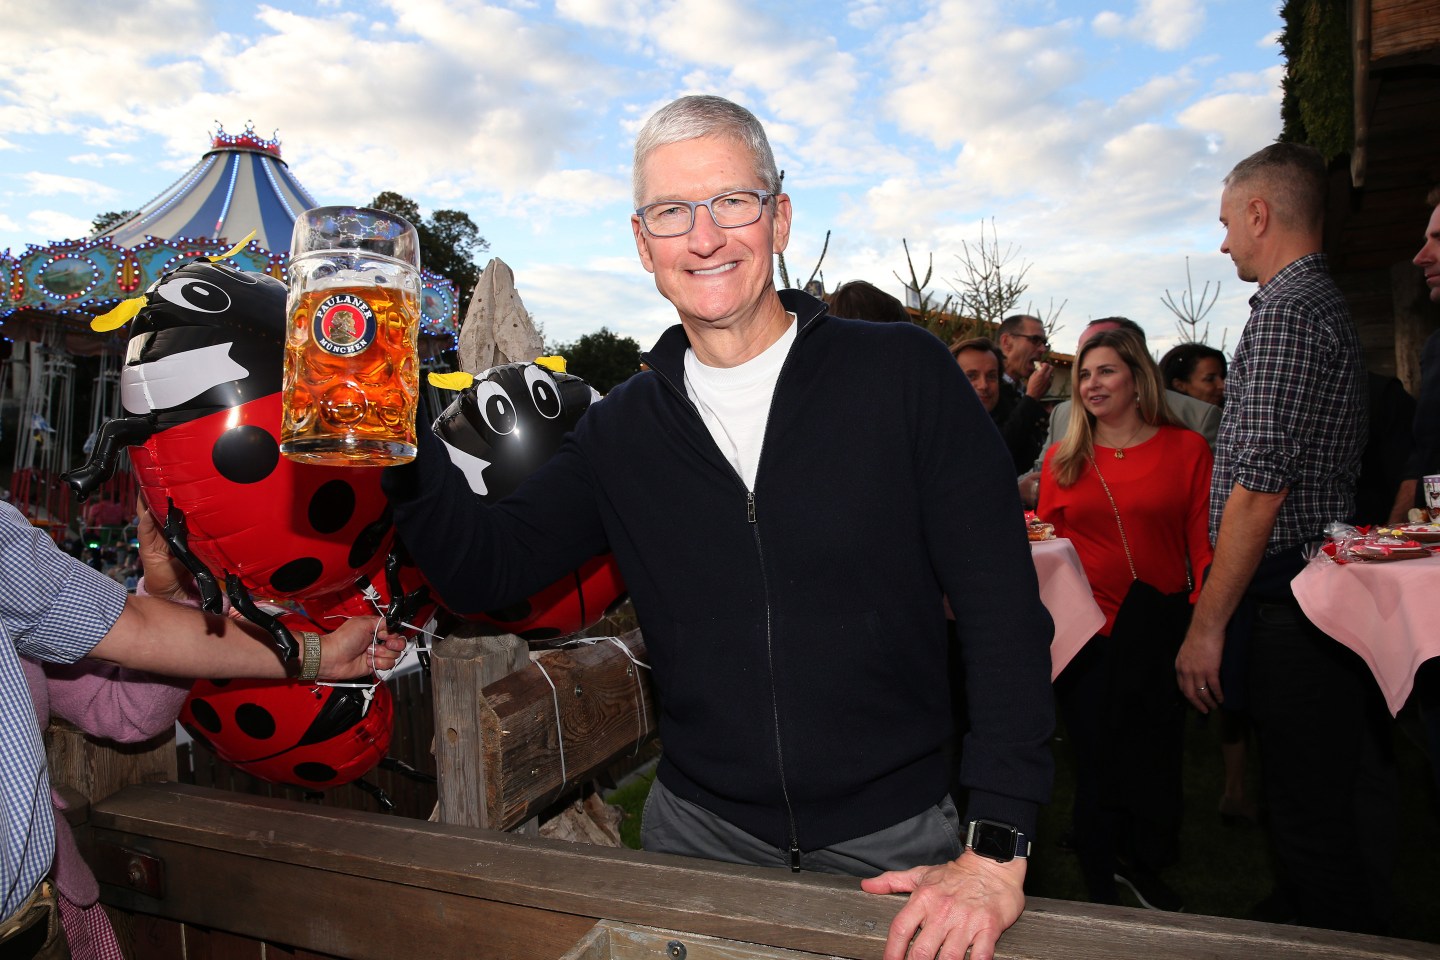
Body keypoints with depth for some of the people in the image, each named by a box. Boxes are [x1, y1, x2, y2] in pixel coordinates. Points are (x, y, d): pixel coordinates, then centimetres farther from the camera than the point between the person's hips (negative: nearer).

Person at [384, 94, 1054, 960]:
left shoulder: (903, 374, -10)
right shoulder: (621, 432, 1)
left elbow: (1004, 612, -12)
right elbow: (482, 570, 1)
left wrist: (995, 852, -18)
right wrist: (401, 435, -17)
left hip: (897, 843, -2)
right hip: (698, 830, 3)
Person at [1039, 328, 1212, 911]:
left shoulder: (1186, 449, 1)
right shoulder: (1062, 459, 5)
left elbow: (1204, 541, -1)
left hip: (1159, 630, 0)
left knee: (1156, 754, 12)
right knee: (1097, 759, 8)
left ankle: (1143, 866, 38)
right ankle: (1100, 881, 29)